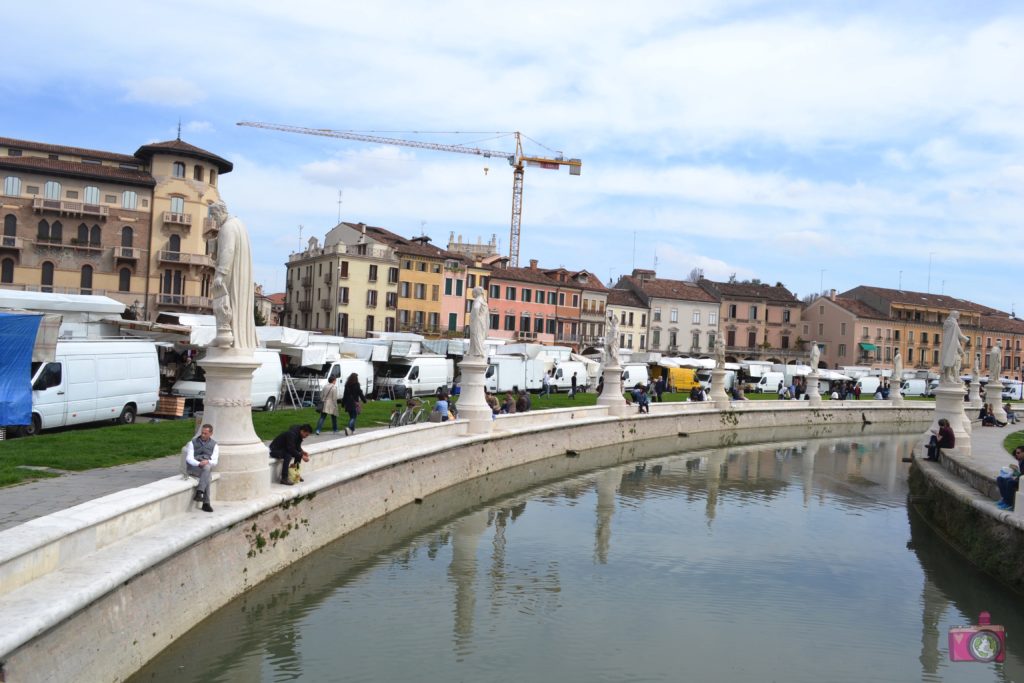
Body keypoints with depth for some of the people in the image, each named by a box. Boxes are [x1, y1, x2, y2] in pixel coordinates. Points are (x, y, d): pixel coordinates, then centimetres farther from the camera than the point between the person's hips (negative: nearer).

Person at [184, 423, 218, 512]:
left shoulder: (214, 445, 12)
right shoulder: (192, 443, 9)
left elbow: (214, 462, 2)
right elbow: (189, 458, -4)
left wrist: (208, 462, -23)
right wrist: (199, 464, -25)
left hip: (207, 468, 1)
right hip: (193, 468, -1)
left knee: (207, 468, -39)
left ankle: (199, 493, -44)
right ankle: (206, 503, -39)